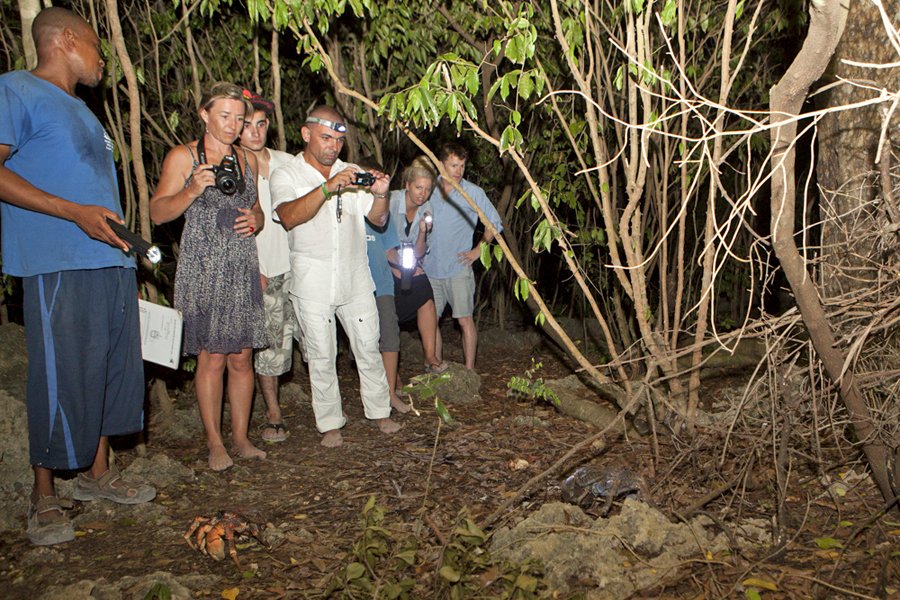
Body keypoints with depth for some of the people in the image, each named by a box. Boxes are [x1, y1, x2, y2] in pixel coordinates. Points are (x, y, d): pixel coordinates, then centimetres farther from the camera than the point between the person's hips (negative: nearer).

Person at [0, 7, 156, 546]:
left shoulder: (81, 111, 24)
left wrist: (128, 250, 20)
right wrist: (77, 213, -20)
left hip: (111, 262, 9)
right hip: (58, 265, -8)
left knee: (113, 367, 10)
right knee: (61, 378, -5)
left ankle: (98, 474, 23)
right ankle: (44, 496, 10)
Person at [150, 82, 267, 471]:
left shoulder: (247, 161, 16)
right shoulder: (182, 157, 2)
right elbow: (158, 213, -2)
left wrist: (255, 219, 2)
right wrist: (193, 190, -18)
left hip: (242, 268, 4)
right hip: (202, 269, -4)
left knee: (242, 357, 4)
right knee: (212, 357, -3)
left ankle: (241, 438, 14)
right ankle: (214, 443, 9)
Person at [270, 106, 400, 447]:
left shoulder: (353, 175, 11)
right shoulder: (286, 176, 0)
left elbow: (378, 220, 7)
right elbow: (289, 217, -21)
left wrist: (380, 194, -15)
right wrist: (328, 187, -32)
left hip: (356, 278, 3)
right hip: (312, 283, -3)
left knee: (368, 348, 7)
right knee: (321, 355, 4)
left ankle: (379, 412, 22)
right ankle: (330, 424, 16)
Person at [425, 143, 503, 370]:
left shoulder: (473, 192, -2)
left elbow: (494, 223, 6)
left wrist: (478, 250, -1)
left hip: (458, 268, -4)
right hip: (429, 268, 4)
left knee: (465, 319, -5)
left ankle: (469, 370, 4)